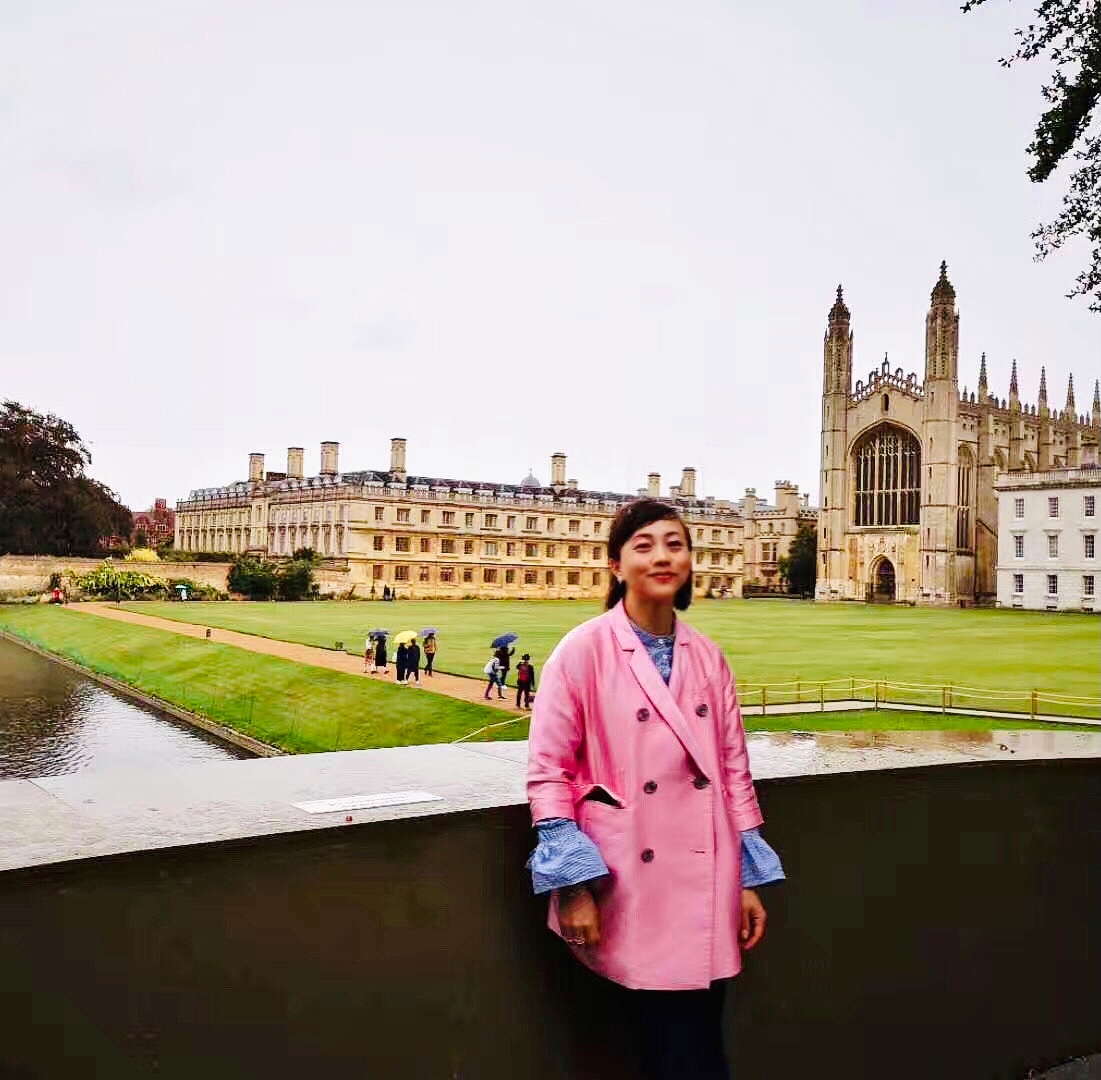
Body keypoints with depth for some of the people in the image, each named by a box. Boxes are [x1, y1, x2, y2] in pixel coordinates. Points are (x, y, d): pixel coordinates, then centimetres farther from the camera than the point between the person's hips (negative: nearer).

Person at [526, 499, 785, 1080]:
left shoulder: (707, 656, 7)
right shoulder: (583, 651, -8)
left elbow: (734, 769, 11)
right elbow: (547, 772, -7)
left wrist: (748, 879, 9)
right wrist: (571, 885, -11)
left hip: (705, 882, 4)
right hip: (632, 886, -4)